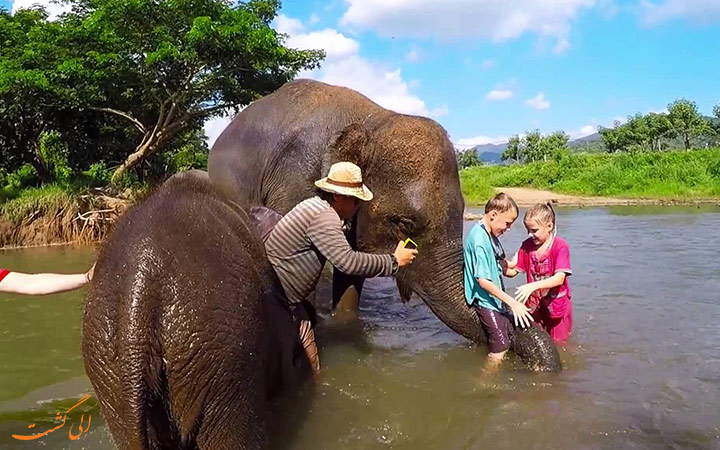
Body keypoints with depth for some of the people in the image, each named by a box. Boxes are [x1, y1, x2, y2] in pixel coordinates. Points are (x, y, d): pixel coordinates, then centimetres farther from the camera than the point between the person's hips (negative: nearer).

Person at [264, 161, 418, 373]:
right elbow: (349, 262, -33)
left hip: (284, 293, 11)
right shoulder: (324, 216, -26)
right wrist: (394, 262, -24)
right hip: (277, 296, -11)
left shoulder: (317, 206, 7)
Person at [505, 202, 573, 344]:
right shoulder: (527, 245, -4)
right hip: (534, 303, 4)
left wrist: (533, 286, -43)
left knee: (558, 343, 14)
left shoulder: (560, 246, -20)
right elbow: (513, 270, -4)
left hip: (557, 304, -4)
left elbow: (560, 278, -30)